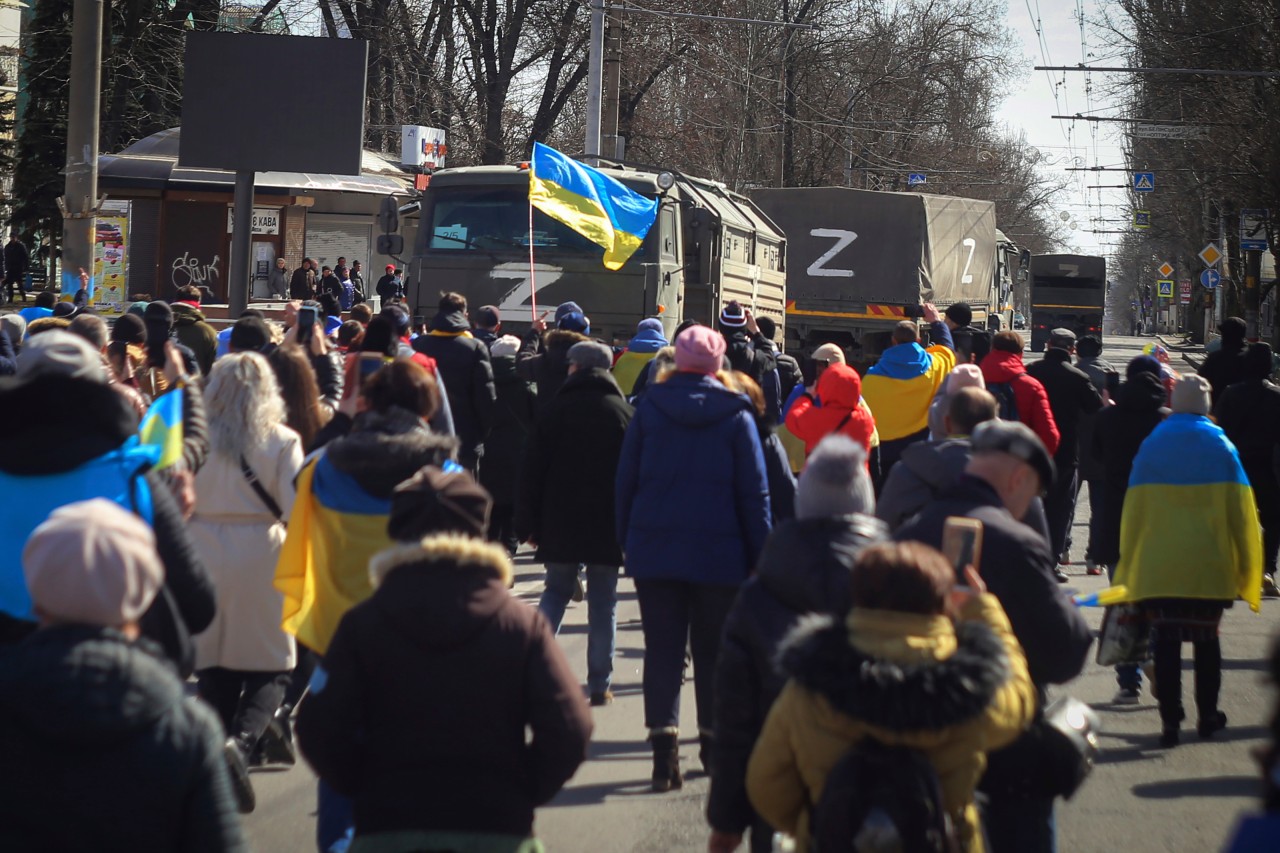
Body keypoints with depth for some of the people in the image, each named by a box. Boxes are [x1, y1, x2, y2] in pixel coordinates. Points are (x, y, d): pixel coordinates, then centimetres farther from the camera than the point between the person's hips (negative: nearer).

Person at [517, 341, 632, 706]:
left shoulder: (555, 411, -2)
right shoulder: (624, 413, 0)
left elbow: (532, 471, -1)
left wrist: (527, 524, 4)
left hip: (560, 523, 0)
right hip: (608, 525, 0)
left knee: (556, 591, 15)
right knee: (603, 603, 4)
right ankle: (600, 684, 4)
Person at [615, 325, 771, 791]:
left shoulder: (650, 408, 1)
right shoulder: (735, 415, -2)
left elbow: (626, 480, 3)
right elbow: (755, 491, -1)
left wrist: (626, 540, 10)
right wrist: (760, 556, 4)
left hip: (654, 549, 1)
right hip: (719, 554, 0)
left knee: (662, 649, 1)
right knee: (713, 649, 12)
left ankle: (664, 749, -9)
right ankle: (714, 741, 20)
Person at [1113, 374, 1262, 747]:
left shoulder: (1151, 446, 1)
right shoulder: (1220, 447, -1)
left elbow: (1134, 508, 2)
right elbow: (1238, 508, -1)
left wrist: (1130, 565, 9)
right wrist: (1245, 564, 6)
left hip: (1157, 566, 0)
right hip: (1210, 565, 0)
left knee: (1165, 642, 2)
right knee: (1207, 639, 14)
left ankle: (1170, 719, -4)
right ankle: (1207, 715, 18)